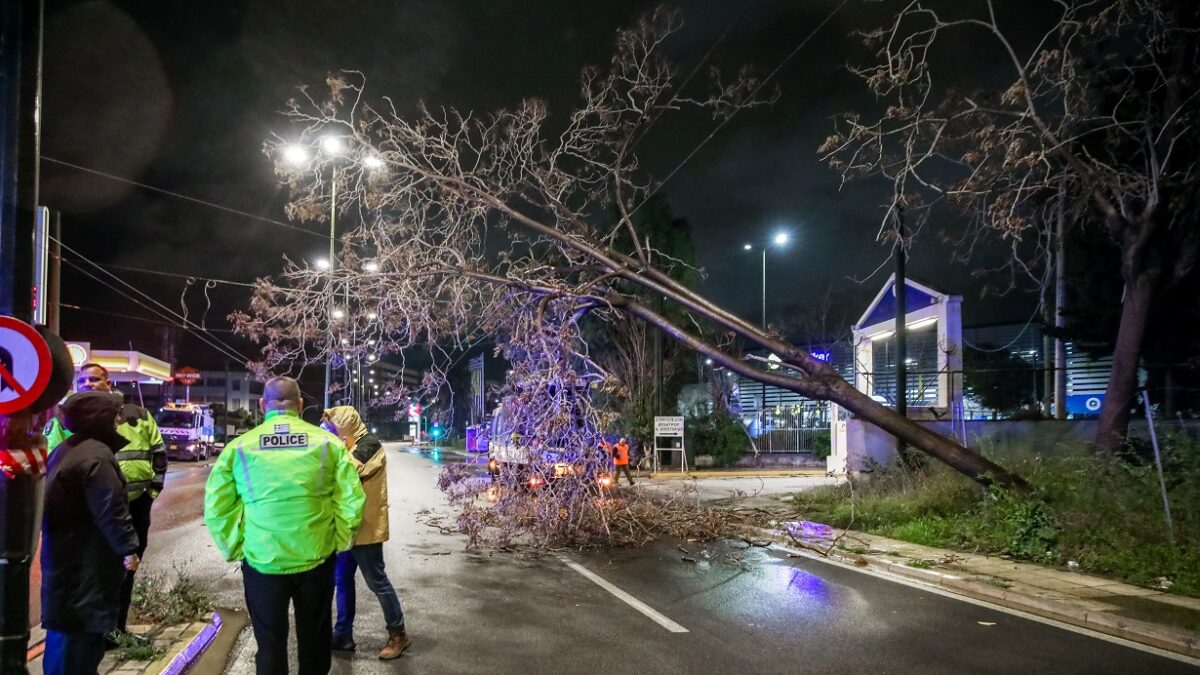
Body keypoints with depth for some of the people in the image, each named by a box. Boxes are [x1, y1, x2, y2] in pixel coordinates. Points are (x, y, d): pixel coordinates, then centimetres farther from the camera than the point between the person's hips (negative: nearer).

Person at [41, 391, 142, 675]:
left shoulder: (66, 449, 12)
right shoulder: (96, 455, -20)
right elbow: (110, 510, -23)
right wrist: (128, 548, -16)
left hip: (63, 552, 10)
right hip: (86, 559, -10)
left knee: (64, 624, 21)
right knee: (84, 626, -3)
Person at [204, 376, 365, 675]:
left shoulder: (239, 447, -4)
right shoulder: (327, 442, -5)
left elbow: (216, 507, -4)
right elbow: (351, 500, -7)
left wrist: (235, 548, 9)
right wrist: (337, 541, 7)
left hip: (262, 562, 0)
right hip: (317, 559, 1)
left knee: (270, 643, 15)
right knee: (314, 639, 20)